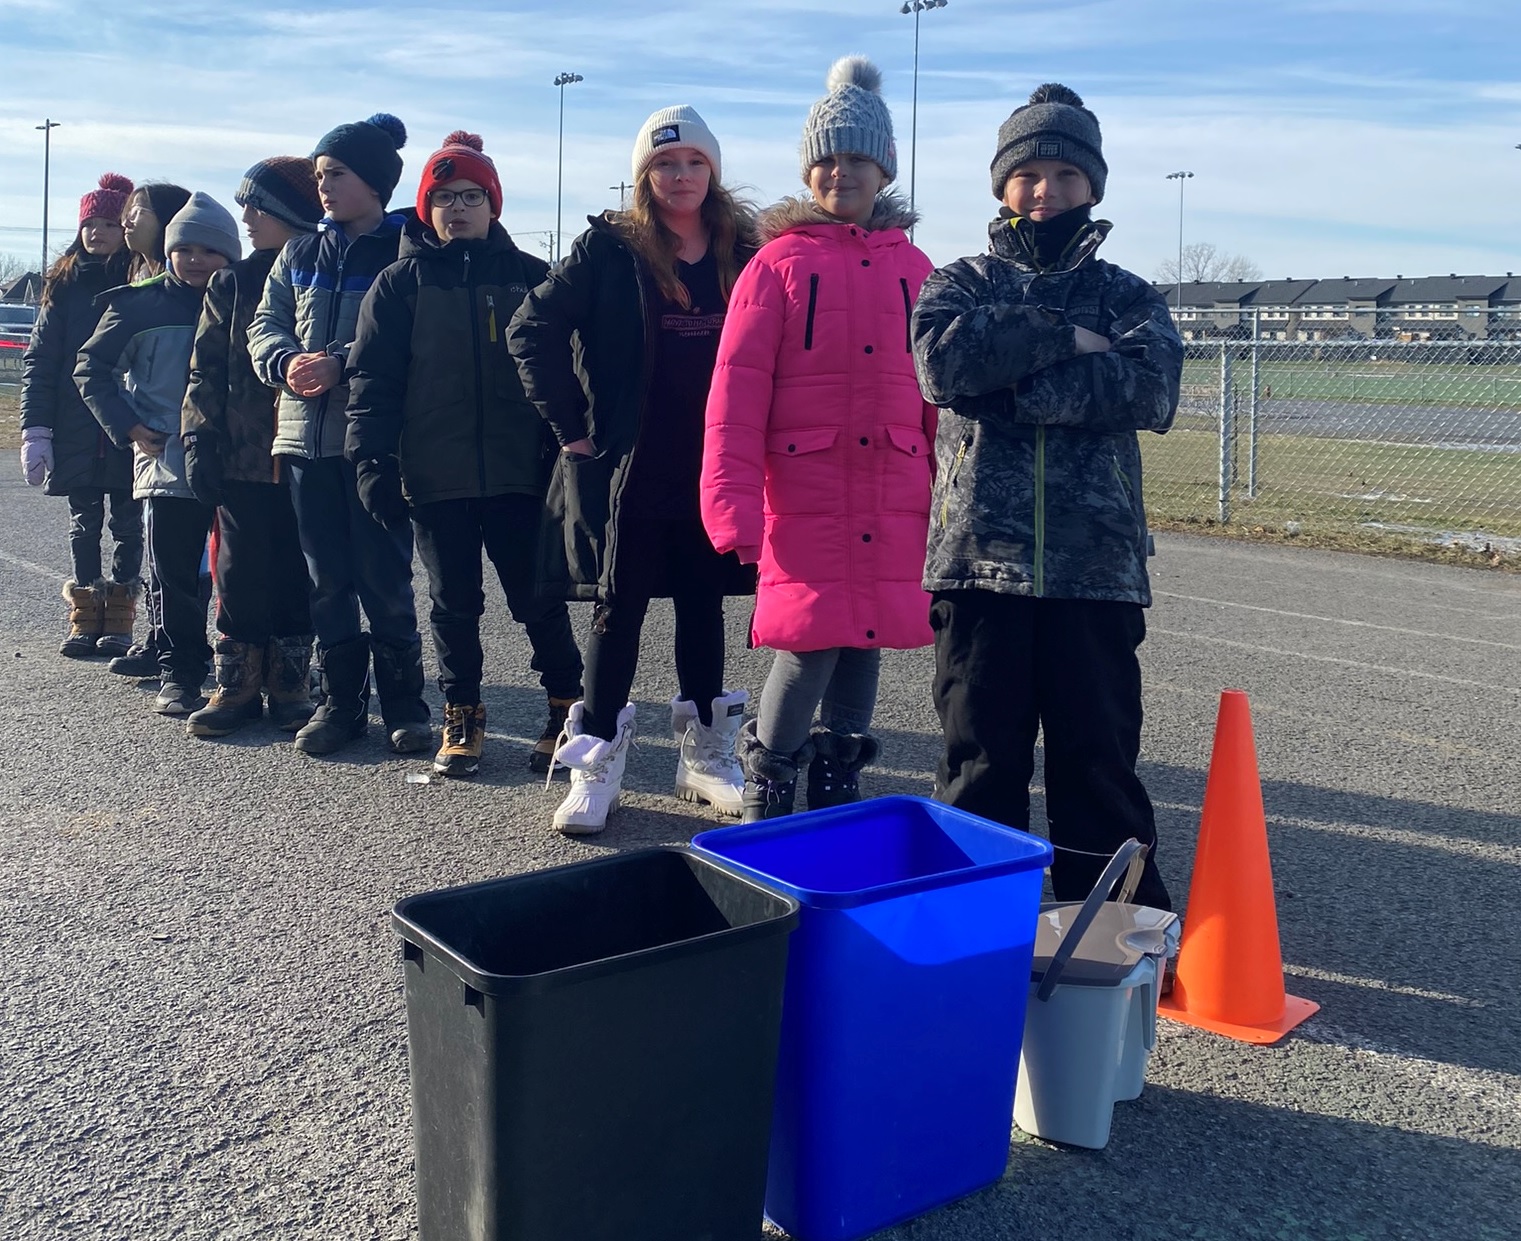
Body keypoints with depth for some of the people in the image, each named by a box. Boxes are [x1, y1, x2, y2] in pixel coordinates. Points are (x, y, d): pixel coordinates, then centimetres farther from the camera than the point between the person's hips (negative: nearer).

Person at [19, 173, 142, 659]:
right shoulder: (64, 286, 7)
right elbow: (38, 361, 4)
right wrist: (35, 429, -4)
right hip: (75, 431, 3)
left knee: (127, 523, 4)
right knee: (84, 523, 9)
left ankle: (119, 617, 13)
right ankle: (84, 617, 16)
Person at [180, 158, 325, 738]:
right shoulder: (232, 284, 9)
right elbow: (206, 369, 8)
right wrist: (199, 440, -1)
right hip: (241, 458, 2)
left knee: (298, 578, 5)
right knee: (240, 575, 5)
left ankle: (288, 685, 16)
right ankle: (238, 685, 15)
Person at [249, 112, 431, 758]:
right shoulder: (301, 253, 16)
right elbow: (265, 324, 13)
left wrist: (342, 364, -21)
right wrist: (287, 362, -8)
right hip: (307, 435, 6)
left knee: (385, 577, -2)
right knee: (327, 579, 10)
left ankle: (404, 704, 10)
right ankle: (340, 701, 20)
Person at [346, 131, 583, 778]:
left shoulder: (529, 277, 5)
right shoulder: (401, 283, 5)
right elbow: (373, 378, 1)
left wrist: (562, 450, -1)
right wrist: (373, 461, -8)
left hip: (518, 474, -1)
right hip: (435, 478, 1)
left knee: (538, 599, 4)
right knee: (454, 603, 10)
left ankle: (567, 710, 21)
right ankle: (461, 719, 24)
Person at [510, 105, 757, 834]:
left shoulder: (744, 255, 5)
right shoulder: (610, 248, -3)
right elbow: (532, 331, -5)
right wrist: (570, 425, -8)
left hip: (714, 472, 3)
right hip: (628, 473, -3)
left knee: (702, 605, 12)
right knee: (618, 609, 3)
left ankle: (704, 753, 24)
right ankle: (596, 763, 12)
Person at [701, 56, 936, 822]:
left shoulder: (913, 269, 10)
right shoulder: (779, 262, 1)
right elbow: (737, 389, -6)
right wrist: (732, 501, -15)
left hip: (893, 494, 4)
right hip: (803, 487, -3)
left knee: (865, 640, 8)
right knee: (811, 641, -10)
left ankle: (837, 790, 24)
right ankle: (766, 782, 13)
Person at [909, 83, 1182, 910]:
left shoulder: (1127, 297, 13)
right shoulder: (958, 284, 13)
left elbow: (1153, 390, -9)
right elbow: (944, 361, -11)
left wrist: (1016, 390, -12)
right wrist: (1064, 338, -8)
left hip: (1097, 566, 0)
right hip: (979, 561, 0)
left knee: (1099, 761, 5)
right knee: (979, 760, 7)